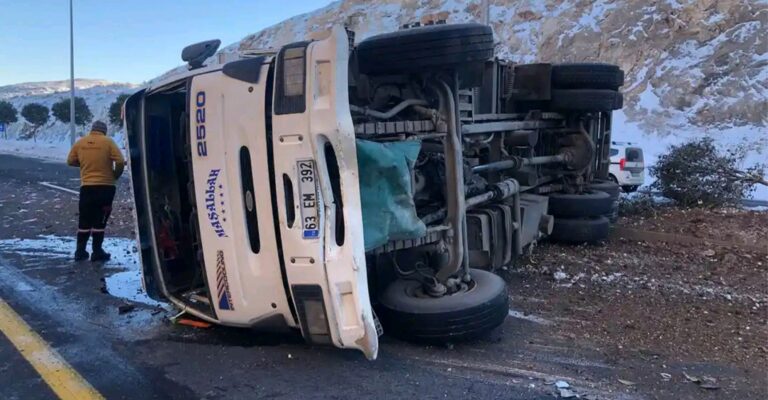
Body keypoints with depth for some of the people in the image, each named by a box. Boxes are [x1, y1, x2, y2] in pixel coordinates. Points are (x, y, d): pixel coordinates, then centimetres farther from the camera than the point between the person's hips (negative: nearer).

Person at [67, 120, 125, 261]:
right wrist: (115, 175, 2)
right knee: (100, 220, 3)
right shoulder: (108, 142, -6)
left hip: (87, 187, 3)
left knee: (84, 220, 13)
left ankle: (80, 251, 16)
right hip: (105, 186, -3)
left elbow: (70, 161, 12)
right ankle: (97, 251, 6)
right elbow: (120, 161, -14)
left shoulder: (80, 142, 5)